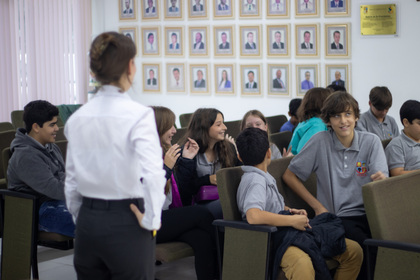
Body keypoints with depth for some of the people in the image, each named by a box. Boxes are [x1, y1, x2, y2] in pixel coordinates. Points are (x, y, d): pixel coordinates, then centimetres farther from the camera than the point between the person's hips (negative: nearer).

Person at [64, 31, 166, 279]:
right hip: (126, 224, -5)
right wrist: (151, 220, -13)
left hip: (88, 222, 5)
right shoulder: (139, 115, -14)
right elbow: (153, 175, -26)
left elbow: (72, 182, 9)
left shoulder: (77, 118, 3)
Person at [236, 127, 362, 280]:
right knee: (302, 264, -44)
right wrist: (292, 220, -22)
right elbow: (253, 216, -33)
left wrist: (291, 211, 12)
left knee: (354, 250, 1)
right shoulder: (255, 181, -15)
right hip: (274, 239, -10)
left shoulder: (264, 178, 18)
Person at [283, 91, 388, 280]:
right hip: (337, 217, -2)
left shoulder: (371, 142, 6)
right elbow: (289, 176, 6)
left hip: (368, 213, 2)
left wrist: (382, 181, -27)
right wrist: (317, 206, -1)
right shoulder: (320, 142, 1)